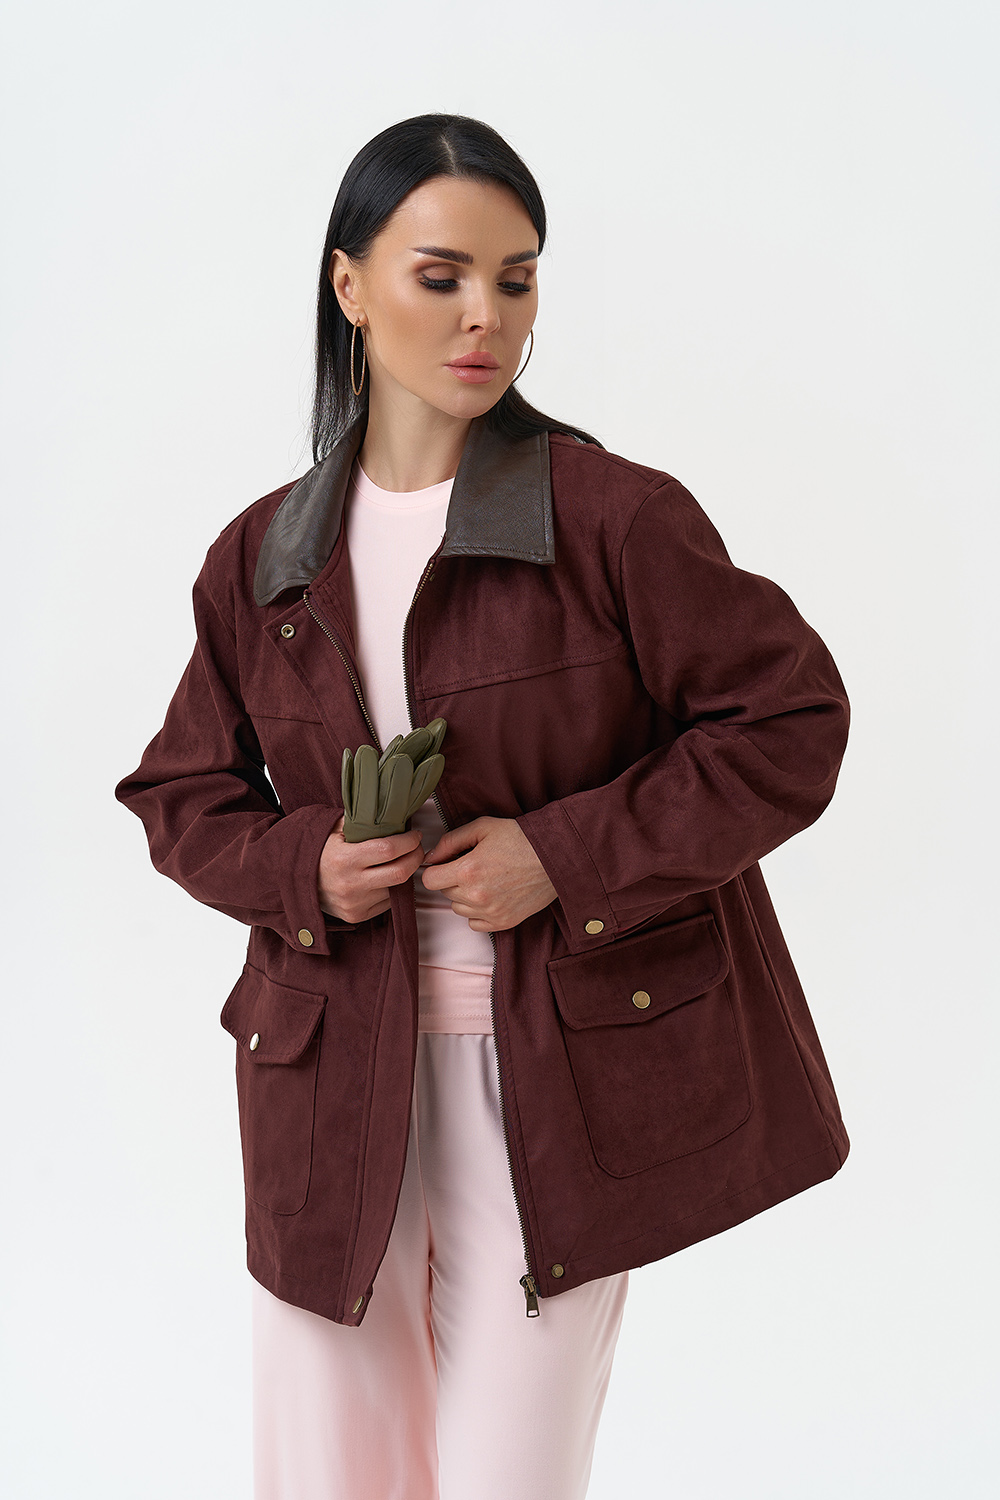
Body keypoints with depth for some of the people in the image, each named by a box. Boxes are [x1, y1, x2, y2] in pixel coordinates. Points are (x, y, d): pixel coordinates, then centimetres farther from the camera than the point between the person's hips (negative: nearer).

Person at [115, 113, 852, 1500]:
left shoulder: (616, 516, -9)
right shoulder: (263, 557, 3)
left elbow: (790, 722, -7)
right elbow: (181, 795, 12)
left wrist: (565, 854, -16)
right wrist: (300, 865, -10)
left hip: (565, 1074, -3)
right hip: (334, 1078, 3)